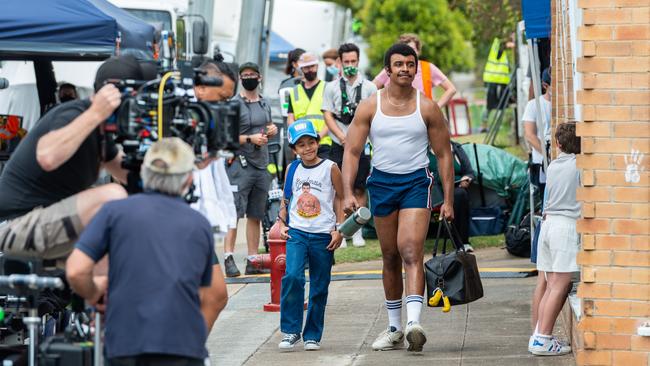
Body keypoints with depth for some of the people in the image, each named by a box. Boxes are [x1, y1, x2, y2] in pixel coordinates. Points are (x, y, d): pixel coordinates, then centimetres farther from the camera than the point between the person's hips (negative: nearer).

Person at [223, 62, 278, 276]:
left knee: (255, 215, 8)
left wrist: (272, 130, 9)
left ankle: (253, 261, 11)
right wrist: (250, 139, -18)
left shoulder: (265, 104, 18)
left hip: (261, 164, 7)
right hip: (241, 164, -7)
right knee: (234, 212, -13)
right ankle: (228, 257, -16)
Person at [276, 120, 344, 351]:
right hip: (296, 232, 1)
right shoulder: (293, 170, 8)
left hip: (323, 235, -1)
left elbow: (340, 199, 3)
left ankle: (312, 335, 16)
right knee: (292, 276, -18)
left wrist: (339, 230, -5)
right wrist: (281, 223, 5)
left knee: (319, 287, 5)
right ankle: (291, 331, -10)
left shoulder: (330, 169, -1)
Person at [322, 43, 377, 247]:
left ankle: (357, 232, 7)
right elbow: (327, 115, 2)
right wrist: (341, 137, -11)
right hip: (339, 146, 0)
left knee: (359, 190, 1)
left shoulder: (369, 87, 7)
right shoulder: (332, 87, 8)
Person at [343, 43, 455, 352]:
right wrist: (348, 193, -11)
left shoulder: (427, 108, 0)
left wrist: (448, 200, 0)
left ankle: (413, 323, -30)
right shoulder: (369, 107, 2)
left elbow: (444, 154, 4)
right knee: (390, 258, 10)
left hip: (416, 182, -2)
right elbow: (352, 151, 1)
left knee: (411, 251, -19)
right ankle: (394, 329, 21)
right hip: (382, 182, 2)